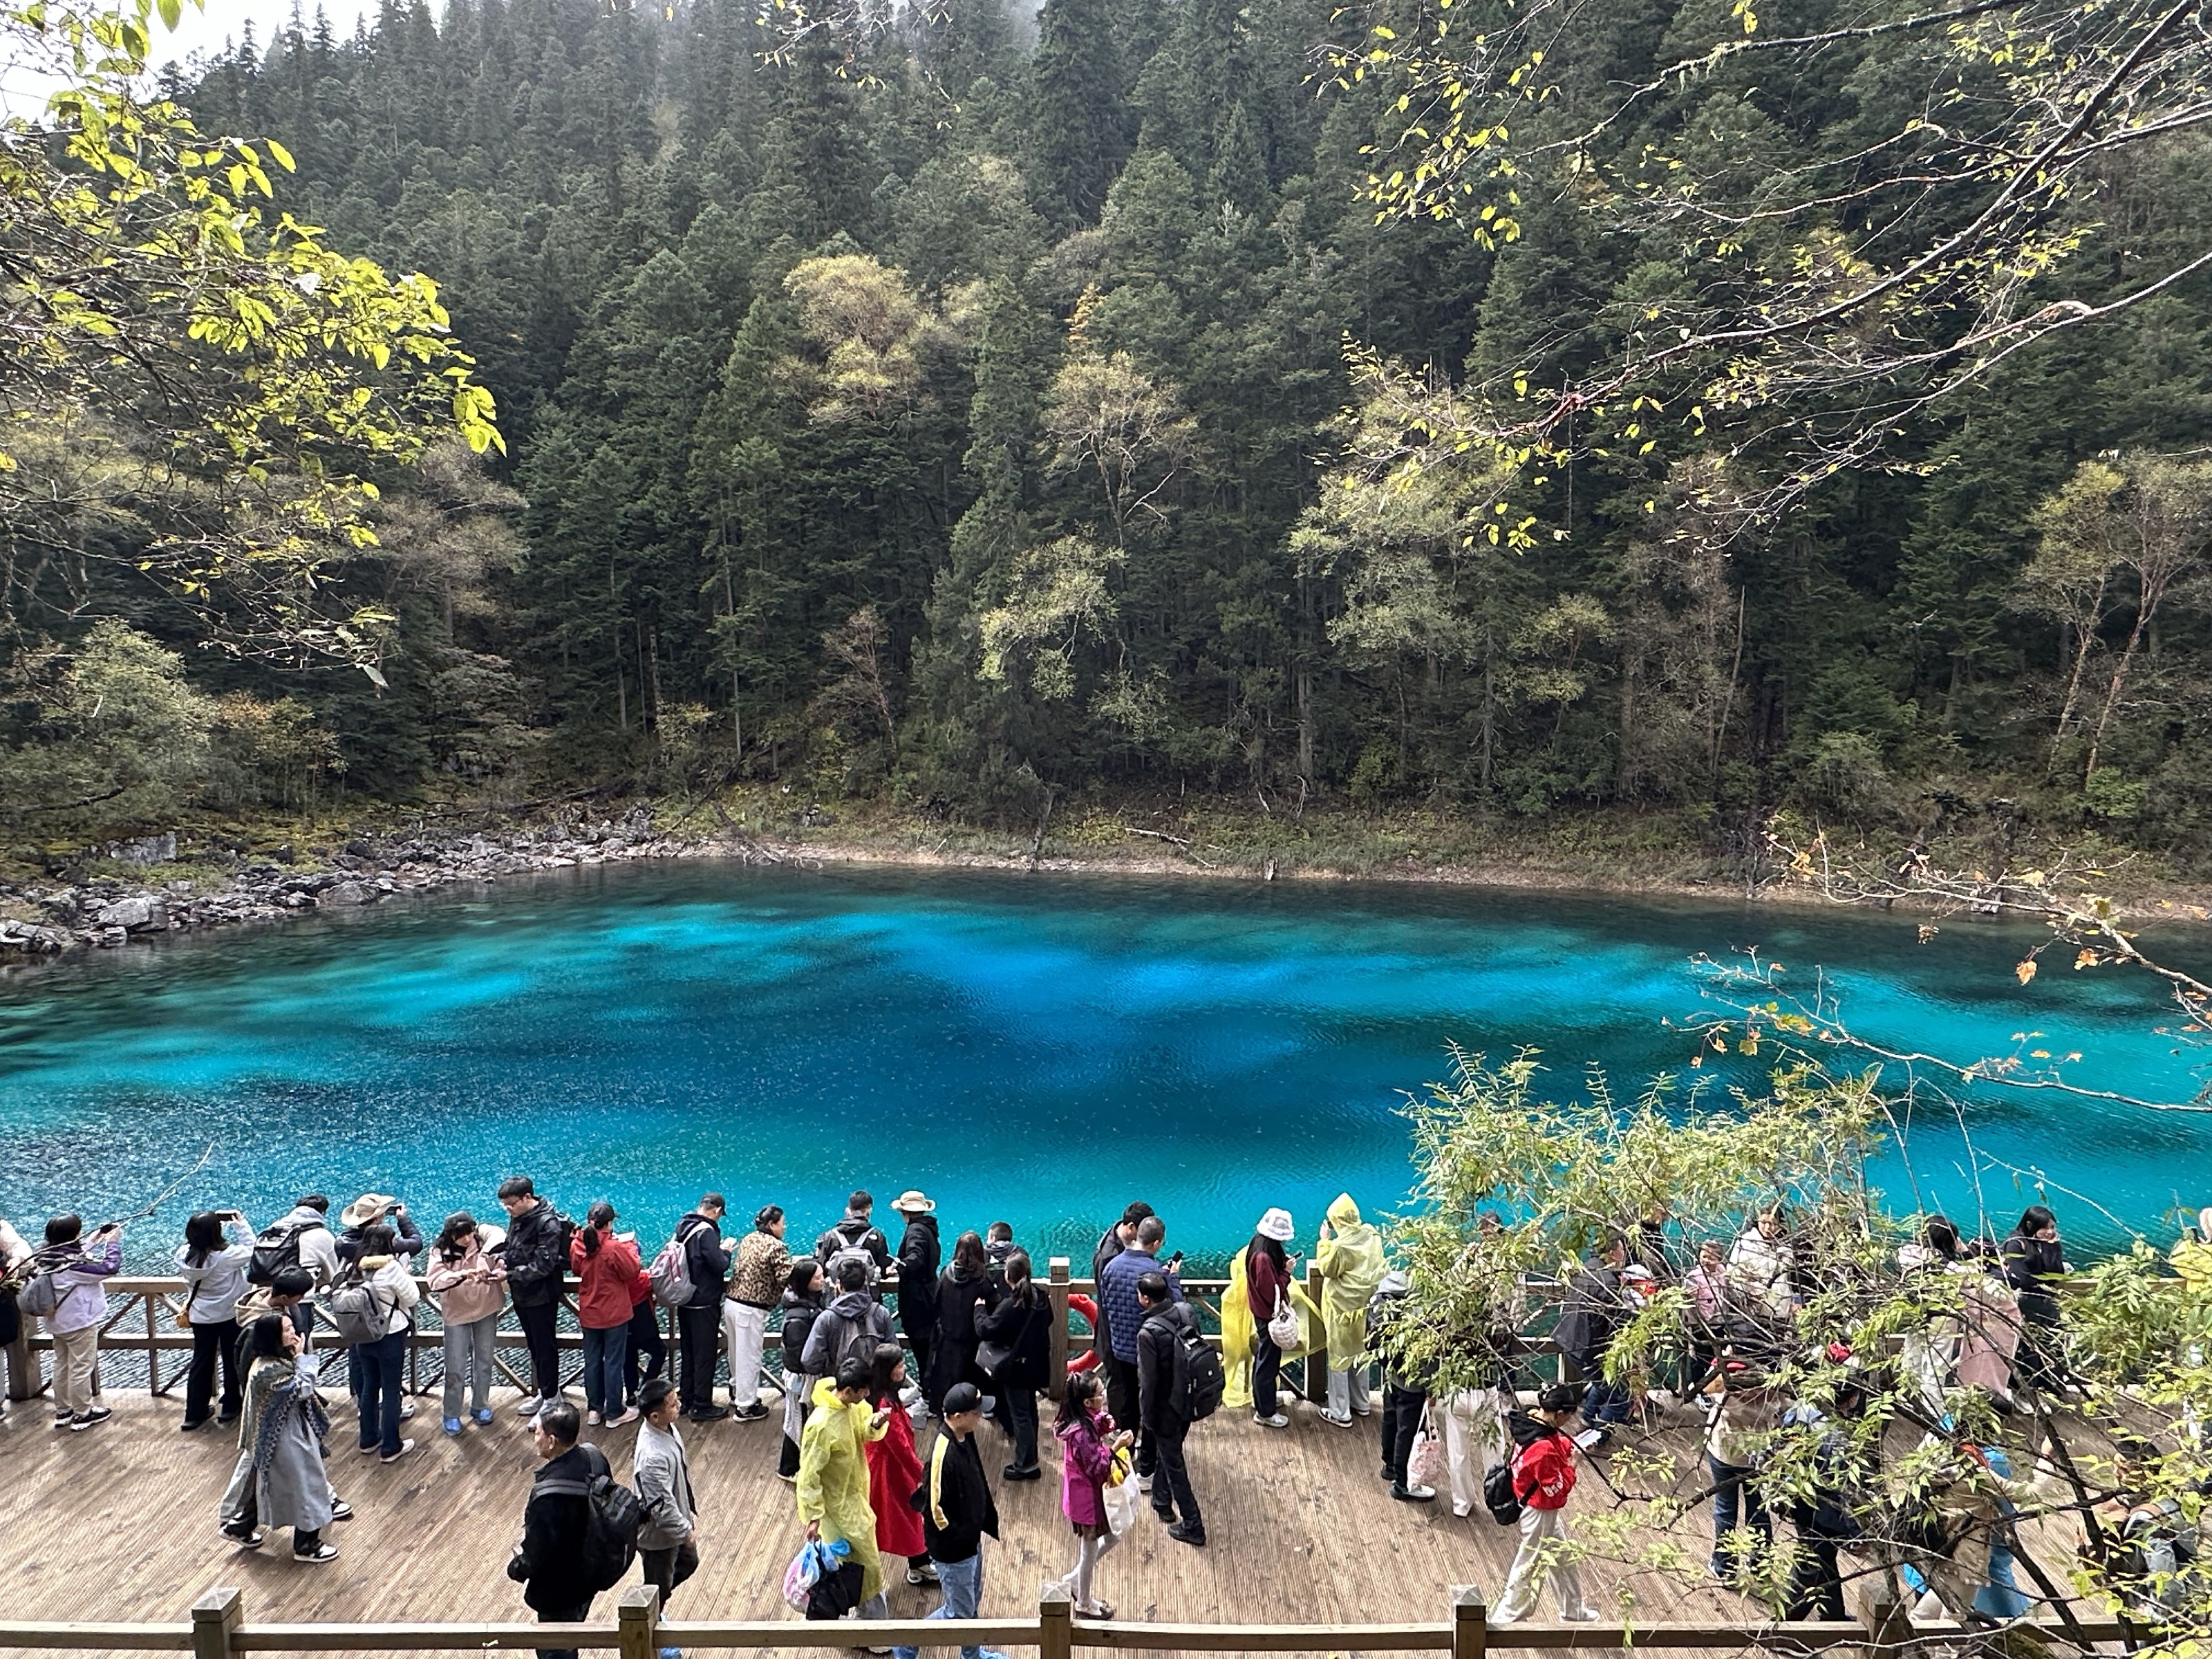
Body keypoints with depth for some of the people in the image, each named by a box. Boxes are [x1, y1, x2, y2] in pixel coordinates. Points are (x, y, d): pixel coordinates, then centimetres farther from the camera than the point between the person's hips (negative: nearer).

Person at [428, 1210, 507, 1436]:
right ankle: (451, 1414, 20)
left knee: (484, 1360, 15)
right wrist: (461, 1275, -40)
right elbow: (435, 1280, -26)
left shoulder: (486, 1240, -14)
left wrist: (501, 1273, -39)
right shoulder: (441, 1251, -15)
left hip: (486, 1309, 1)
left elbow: (504, 1262, -19)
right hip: (456, 1312, -1)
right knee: (456, 1366, 4)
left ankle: (481, 1406, 32)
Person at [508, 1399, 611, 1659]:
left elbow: (539, 1550, -26)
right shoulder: (595, 1458, -13)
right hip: (591, 1571, 7)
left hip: (559, 1589, -7)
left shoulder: (549, 1495, -37)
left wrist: (517, 1567, -3)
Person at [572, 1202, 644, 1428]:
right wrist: (630, 1246, -3)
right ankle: (614, 1413, 13)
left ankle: (594, 1410, 26)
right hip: (614, 1313, -5)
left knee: (592, 1361, 17)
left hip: (588, 1313, 5)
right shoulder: (615, 1247, -25)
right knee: (614, 1362, 5)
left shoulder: (577, 1245, -8)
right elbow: (633, 1271, -14)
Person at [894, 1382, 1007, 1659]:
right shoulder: (944, 1455, -33)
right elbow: (936, 1507, -28)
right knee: (959, 1611, 7)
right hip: (952, 1548, -8)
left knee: (972, 1602, 24)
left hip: (970, 1538, 9)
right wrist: (957, 1537, -16)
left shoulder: (965, 1438, -5)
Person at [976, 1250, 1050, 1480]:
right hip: (1036, 1364, 8)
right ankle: (1029, 1458, 36)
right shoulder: (1041, 1297, -4)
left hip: (1016, 1367, -8)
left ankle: (1026, 1465, 10)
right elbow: (1048, 1320, 14)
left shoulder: (1010, 1305, -26)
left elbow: (986, 1331, -20)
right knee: (1030, 1410, 22)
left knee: (1020, 1415, 3)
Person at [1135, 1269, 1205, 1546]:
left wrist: (1148, 1416, -8)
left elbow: (1148, 1381, -21)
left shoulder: (1148, 1333, -28)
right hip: (1189, 1398, 7)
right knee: (1166, 1450, 27)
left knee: (1173, 1463, 8)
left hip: (1166, 1406, -7)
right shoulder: (1187, 1311, -9)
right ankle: (1162, 1502, 45)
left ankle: (1192, 1526, 15)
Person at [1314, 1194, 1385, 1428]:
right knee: (1360, 1354, 21)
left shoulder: (1341, 1245, -26)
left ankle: (1340, 1413, 11)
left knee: (1339, 1358, 4)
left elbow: (1326, 1269, -13)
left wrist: (1324, 1241, -9)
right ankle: (1361, 1404, 34)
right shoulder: (1372, 1235, -3)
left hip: (1343, 1308, -8)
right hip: (1364, 1303, 8)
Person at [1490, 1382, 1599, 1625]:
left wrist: (1569, 1447, -6)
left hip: (1547, 1511, 10)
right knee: (1530, 1568, 9)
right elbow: (1557, 1490, -26)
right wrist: (1571, 1466, -16)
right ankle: (1504, 1619, 24)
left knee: (1564, 1559, 27)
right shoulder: (1544, 1448, -35)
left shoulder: (1531, 1421, -8)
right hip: (1540, 1513, -10)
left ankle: (1575, 1610, 47)